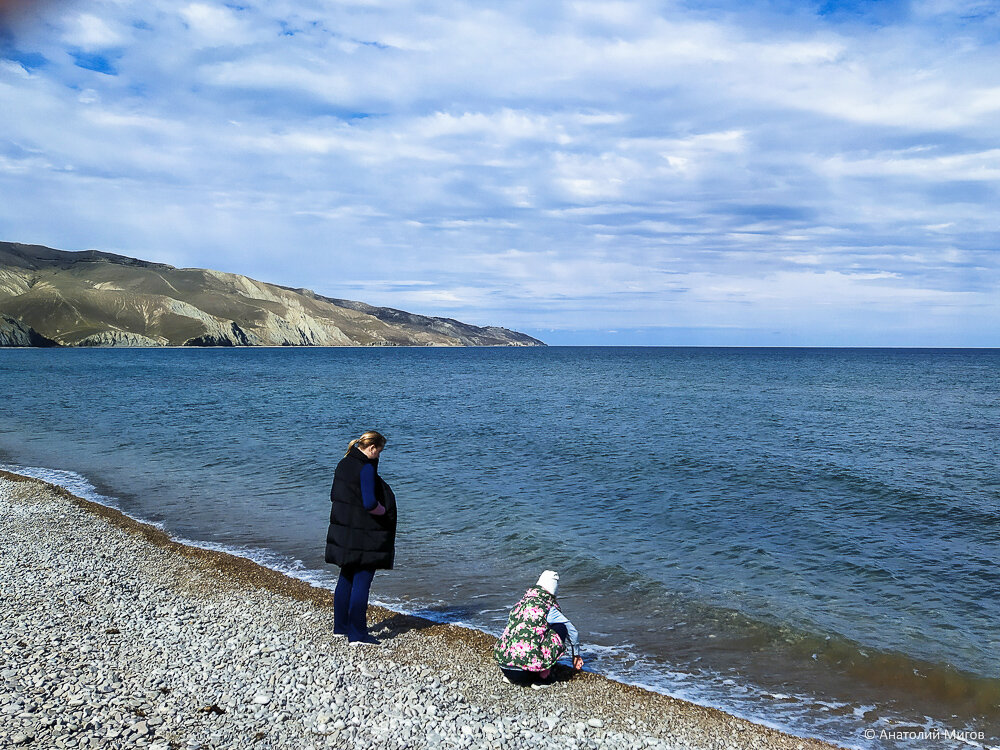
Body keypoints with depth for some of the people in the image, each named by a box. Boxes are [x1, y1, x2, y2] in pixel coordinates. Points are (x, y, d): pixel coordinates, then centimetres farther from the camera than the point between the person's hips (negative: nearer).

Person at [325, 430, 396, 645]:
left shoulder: (343, 464, 9)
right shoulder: (366, 468, -19)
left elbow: (334, 495, 16)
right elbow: (370, 503, -26)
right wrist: (384, 512, -7)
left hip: (343, 530, 9)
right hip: (363, 535, -9)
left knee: (346, 578, 18)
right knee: (362, 582, -2)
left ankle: (341, 626, 27)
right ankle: (357, 633, 3)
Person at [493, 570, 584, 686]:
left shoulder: (520, 604, 14)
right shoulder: (548, 609, -2)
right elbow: (573, 632, 10)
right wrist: (576, 655, 29)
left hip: (503, 667, 7)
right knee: (561, 628, 6)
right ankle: (542, 677, 5)